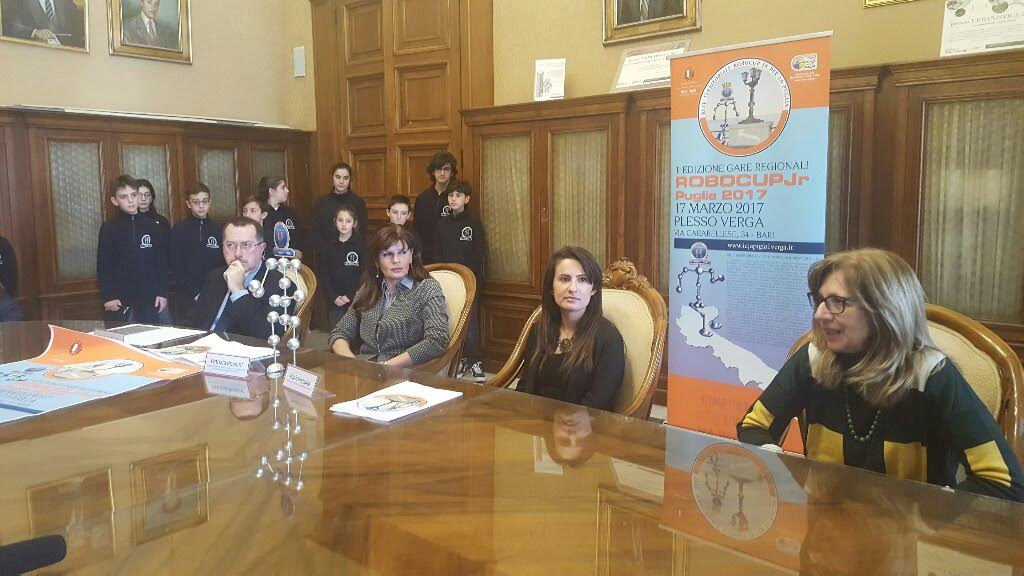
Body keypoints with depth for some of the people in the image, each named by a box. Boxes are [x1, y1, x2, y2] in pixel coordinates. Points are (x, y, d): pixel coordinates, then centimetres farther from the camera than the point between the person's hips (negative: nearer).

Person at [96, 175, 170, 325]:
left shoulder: (152, 226, 4)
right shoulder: (108, 228, 1)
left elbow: (162, 261, 5)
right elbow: (103, 266, 0)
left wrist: (162, 293, 1)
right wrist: (108, 297, -7)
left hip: (151, 298, 1)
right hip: (121, 301, -1)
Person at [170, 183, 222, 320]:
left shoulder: (217, 229, 7)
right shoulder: (179, 230, 2)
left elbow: (223, 263, 7)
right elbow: (176, 266, -2)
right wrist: (196, 293, -10)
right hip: (188, 298, -1)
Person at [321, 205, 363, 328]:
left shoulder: (361, 245, -1)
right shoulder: (330, 247, 8)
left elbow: (365, 275, -4)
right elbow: (324, 275, 5)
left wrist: (350, 296, -11)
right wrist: (333, 297, -6)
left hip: (356, 301, -3)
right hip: (334, 302, 3)